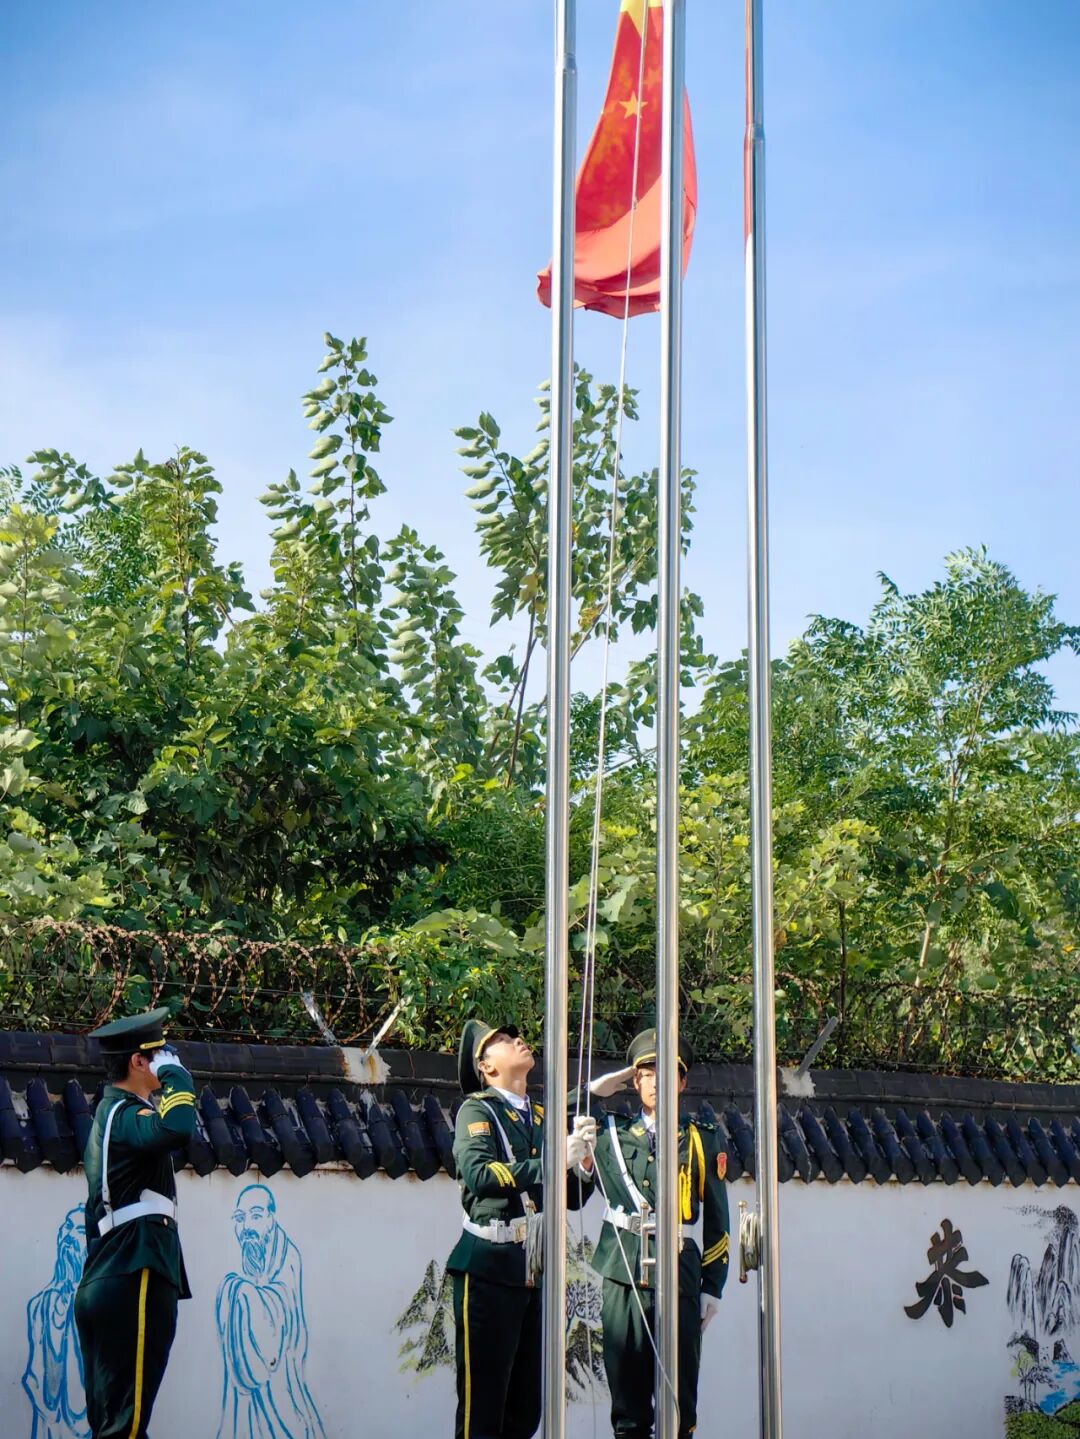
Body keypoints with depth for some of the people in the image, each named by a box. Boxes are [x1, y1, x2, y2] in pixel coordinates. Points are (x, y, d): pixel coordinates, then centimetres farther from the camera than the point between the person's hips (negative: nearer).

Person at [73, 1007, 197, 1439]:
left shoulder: (112, 1114, 22)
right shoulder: (125, 1115, -11)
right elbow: (175, 1129, -34)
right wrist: (174, 1072, -17)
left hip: (107, 1285, 10)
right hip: (133, 1284, -10)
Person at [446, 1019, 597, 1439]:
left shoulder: (544, 1117, 16)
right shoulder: (477, 1110, -3)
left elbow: (573, 1197, 14)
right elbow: (479, 1174, -21)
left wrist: (583, 1159, -6)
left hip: (535, 1274, 6)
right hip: (489, 1273, -6)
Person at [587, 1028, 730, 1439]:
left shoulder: (701, 1141, 8)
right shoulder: (610, 1134, 11)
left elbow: (717, 1221, 8)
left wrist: (712, 1288, 3)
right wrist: (593, 1092, 9)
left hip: (679, 1278, -1)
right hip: (623, 1277, 1)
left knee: (678, 1400, 0)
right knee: (627, 1403, 6)